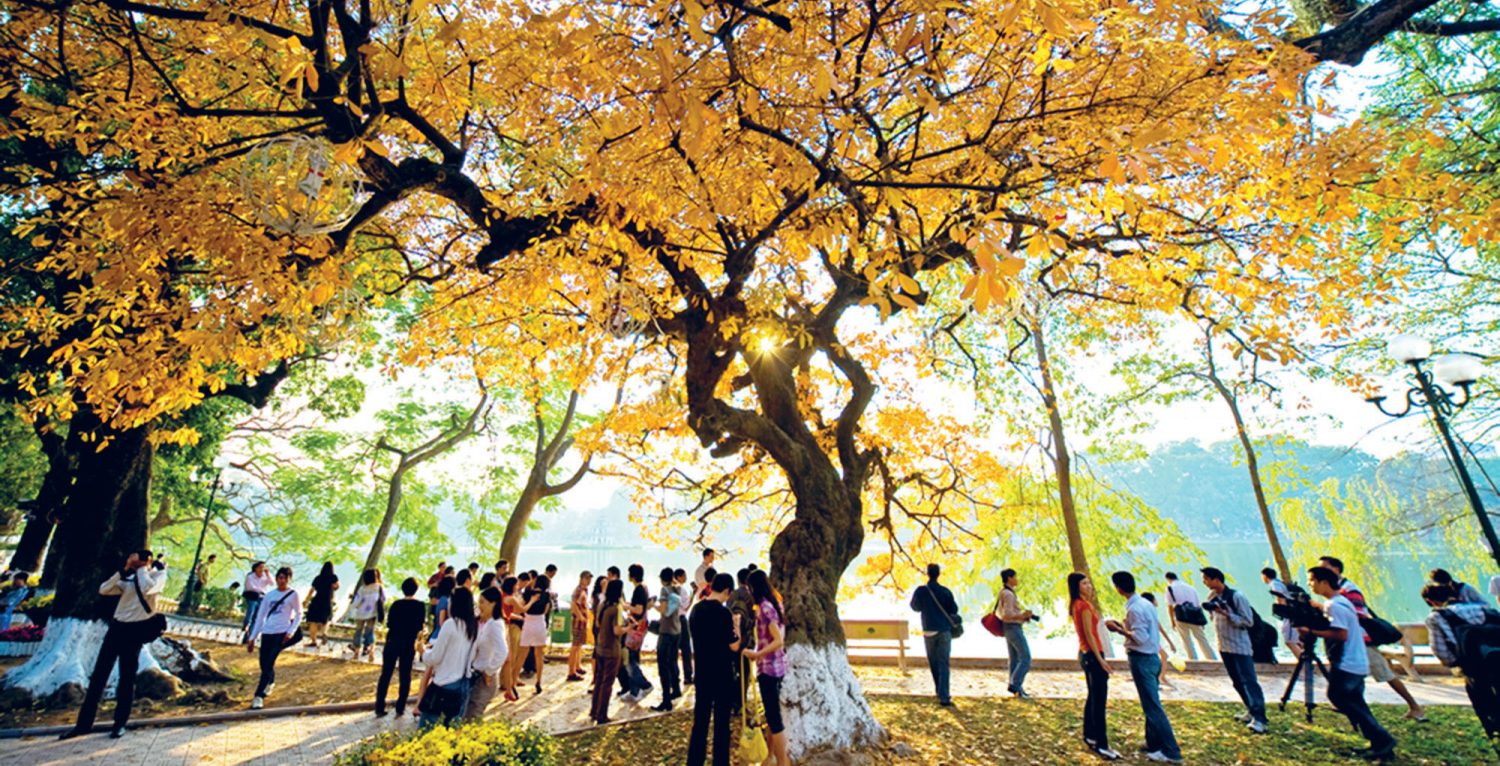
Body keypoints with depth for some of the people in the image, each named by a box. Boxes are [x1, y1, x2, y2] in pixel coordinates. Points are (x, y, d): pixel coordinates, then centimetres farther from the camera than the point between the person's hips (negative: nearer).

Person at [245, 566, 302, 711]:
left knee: (268, 664, -11)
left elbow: (299, 614, 2)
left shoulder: (294, 594, 0)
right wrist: (252, 638, 13)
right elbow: (260, 616, 15)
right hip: (266, 633, 4)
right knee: (264, 664, 9)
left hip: (282, 633, -4)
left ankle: (258, 696, -2)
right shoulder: (270, 595, 11)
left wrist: (291, 631, -11)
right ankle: (270, 683, 39)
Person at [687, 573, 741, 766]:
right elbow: (734, 647, -16)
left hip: (701, 672, 6)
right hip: (721, 674, -6)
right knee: (721, 723, 7)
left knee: (700, 721, 15)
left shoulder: (696, 609, 3)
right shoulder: (723, 612, -19)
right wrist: (735, 627, -1)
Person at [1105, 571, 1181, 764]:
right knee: (1151, 704, 17)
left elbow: (1140, 638, -24)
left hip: (1142, 660, -10)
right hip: (1152, 657, 10)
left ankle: (1171, 752, 5)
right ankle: (1154, 744, 27)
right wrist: (1124, 625, 14)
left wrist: (1119, 630, -14)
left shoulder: (1134, 609, -22)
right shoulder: (1145, 603, 7)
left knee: (1152, 706, -1)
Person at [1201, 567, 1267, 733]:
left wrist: (1227, 614, -24)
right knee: (1237, 682, 14)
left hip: (1240, 646, -7)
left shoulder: (1236, 596, -15)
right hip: (1224, 646, 7)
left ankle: (1259, 718, -7)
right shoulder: (1213, 597, 6)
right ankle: (1252, 711, 26)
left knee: (1248, 681, -8)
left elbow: (1248, 621, -15)